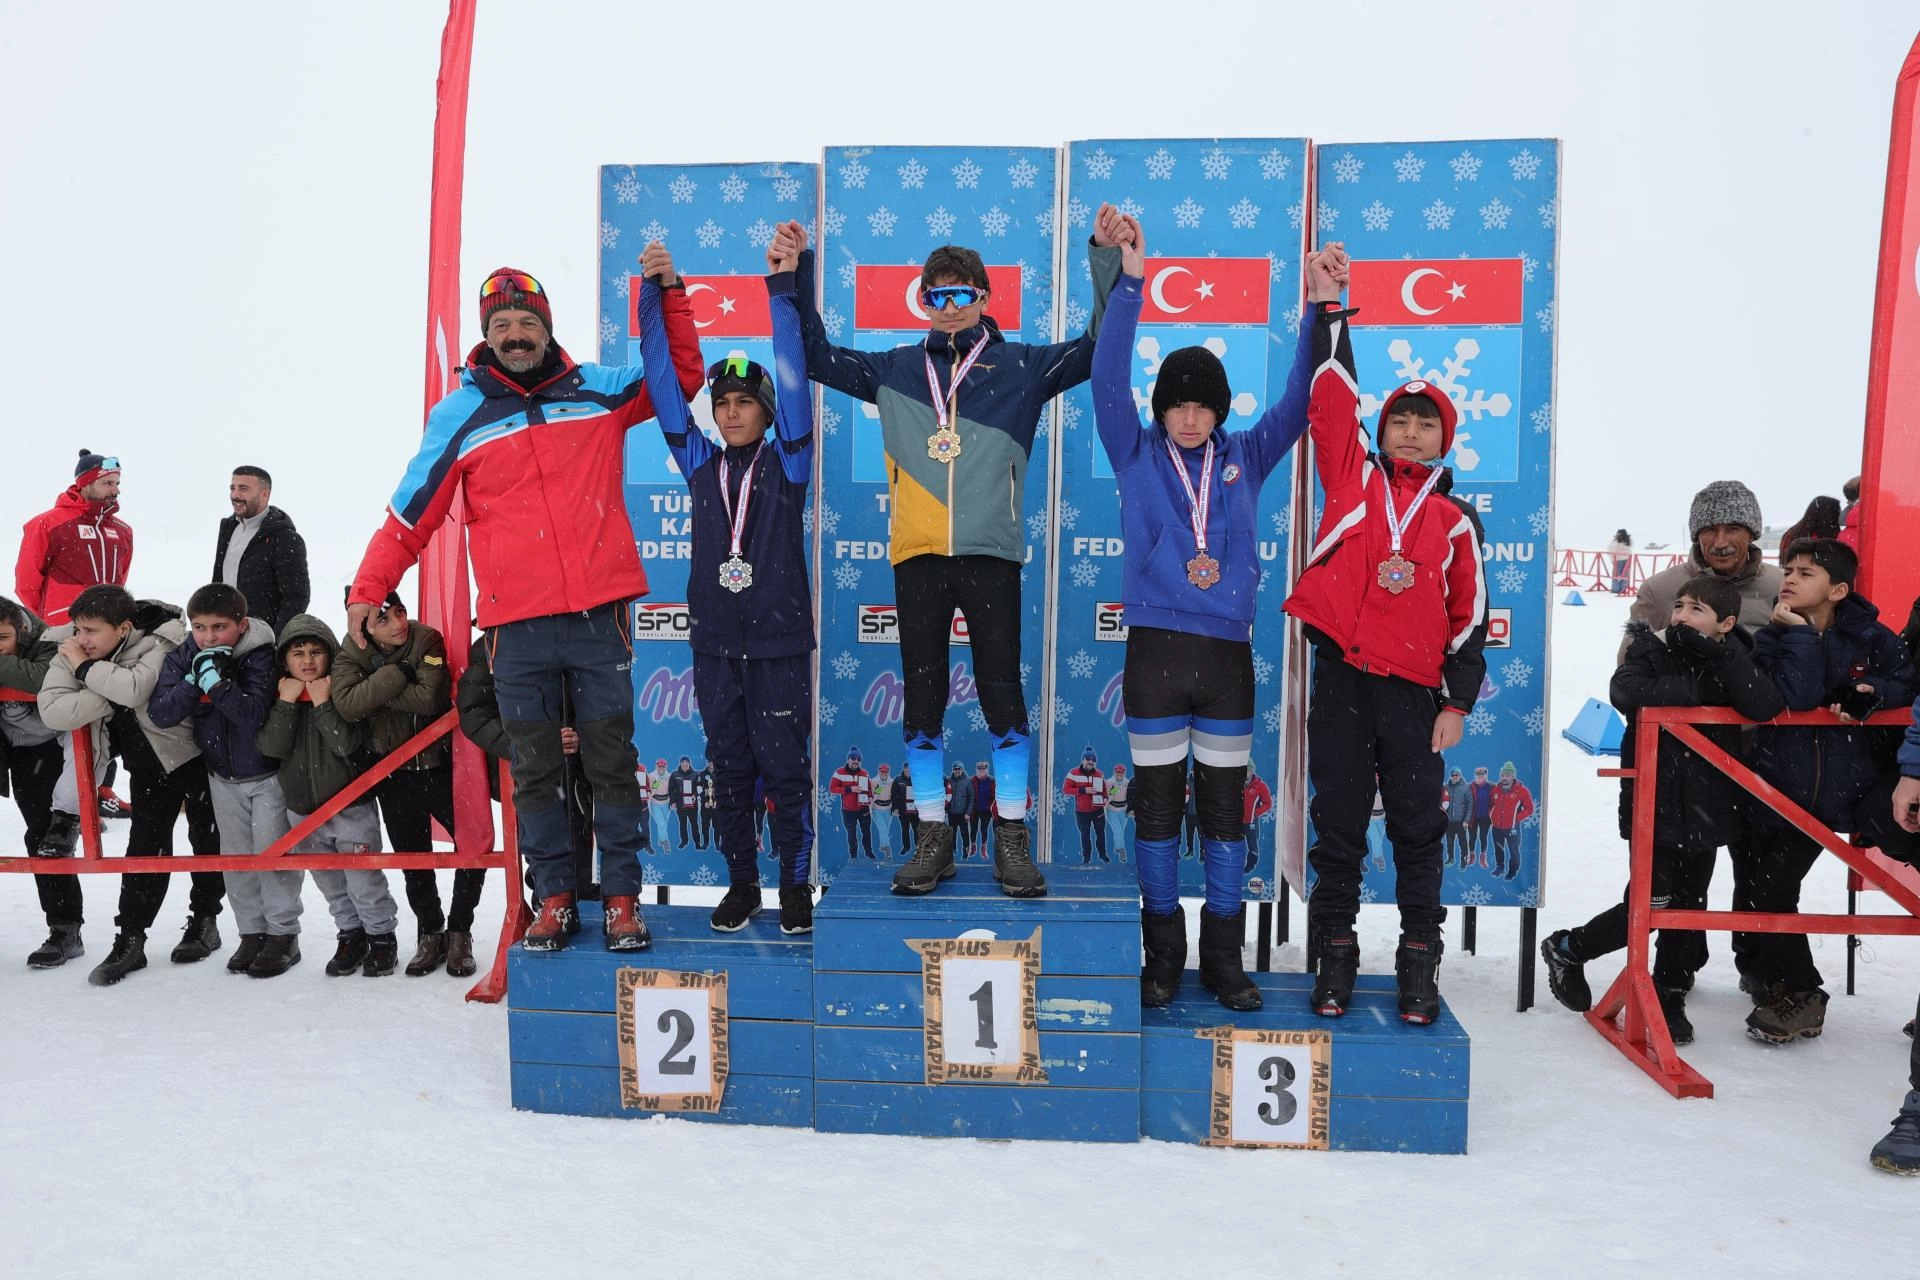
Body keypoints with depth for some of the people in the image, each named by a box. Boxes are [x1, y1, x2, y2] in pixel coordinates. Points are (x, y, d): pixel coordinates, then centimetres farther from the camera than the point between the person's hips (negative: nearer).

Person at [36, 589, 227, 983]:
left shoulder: (160, 643, -24)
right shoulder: (72, 653, -9)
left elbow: (134, 689, -42)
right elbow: (52, 712, -21)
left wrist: (85, 669, -28)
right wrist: (108, 694, -29)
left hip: (195, 755, -5)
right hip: (147, 763, 5)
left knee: (206, 839, 6)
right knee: (145, 846, 2)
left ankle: (204, 921, 22)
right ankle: (129, 940, 8)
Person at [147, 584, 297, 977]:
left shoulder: (260, 654, -20)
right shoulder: (182, 658, -5)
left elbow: (254, 715, -31)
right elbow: (160, 713, -15)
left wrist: (214, 679, -37)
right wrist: (195, 681, -28)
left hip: (266, 774, -5)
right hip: (222, 775, 5)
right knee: (235, 856, 12)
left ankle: (283, 934, 8)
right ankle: (251, 931, 23)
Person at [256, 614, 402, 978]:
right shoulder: (278, 696, 2)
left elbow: (348, 744, -21)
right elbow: (271, 747, -11)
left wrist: (323, 703, -24)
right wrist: (287, 703, -18)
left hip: (352, 807, -4)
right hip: (303, 811, 4)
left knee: (364, 881, -2)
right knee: (330, 883, 16)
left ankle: (382, 936, 17)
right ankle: (350, 934, 32)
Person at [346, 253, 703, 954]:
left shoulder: (597, 390, 7)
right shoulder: (460, 414, 6)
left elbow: (682, 376, 14)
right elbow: (410, 514, 9)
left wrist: (669, 292, 2)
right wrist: (367, 589, 6)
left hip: (598, 616, 0)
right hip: (516, 626, 1)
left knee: (612, 762, 5)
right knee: (534, 770, 8)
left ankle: (622, 898, 15)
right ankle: (555, 897, 20)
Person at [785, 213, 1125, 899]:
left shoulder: (1020, 366, 10)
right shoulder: (895, 369, 15)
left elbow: (1099, 346, 6)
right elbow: (815, 355, 21)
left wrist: (1106, 259, -1)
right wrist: (797, 275, 14)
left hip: (990, 556, -2)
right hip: (917, 558, 2)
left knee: (1003, 696, 0)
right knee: (923, 699, 5)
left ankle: (1012, 838, 12)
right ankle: (933, 838, 16)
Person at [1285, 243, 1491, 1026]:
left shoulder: (1455, 520, 10)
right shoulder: (1353, 478, 10)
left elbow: (1469, 616, 10)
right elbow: (1332, 392, 4)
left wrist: (1458, 703, 4)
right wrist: (1328, 306, 1)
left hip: (1413, 692, 0)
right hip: (1341, 677, 0)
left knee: (1418, 828, 4)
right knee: (1338, 823, 5)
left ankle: (1420, 964, 16)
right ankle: (1336, 956, 17)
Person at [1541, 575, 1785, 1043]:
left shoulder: (1732, 659, 4)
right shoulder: (1651, 649, -5)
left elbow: (1766, 707, -14)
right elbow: (1625, 691, -25)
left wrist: (1717, 658, -21)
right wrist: (1696, 690, -22)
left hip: (1708, 807, 4)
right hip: (1656, 806, -4)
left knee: (1689, 905, 10)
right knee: (1650, 904, -5)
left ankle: (1670, 995, 26)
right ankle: (1566, 949, 16)